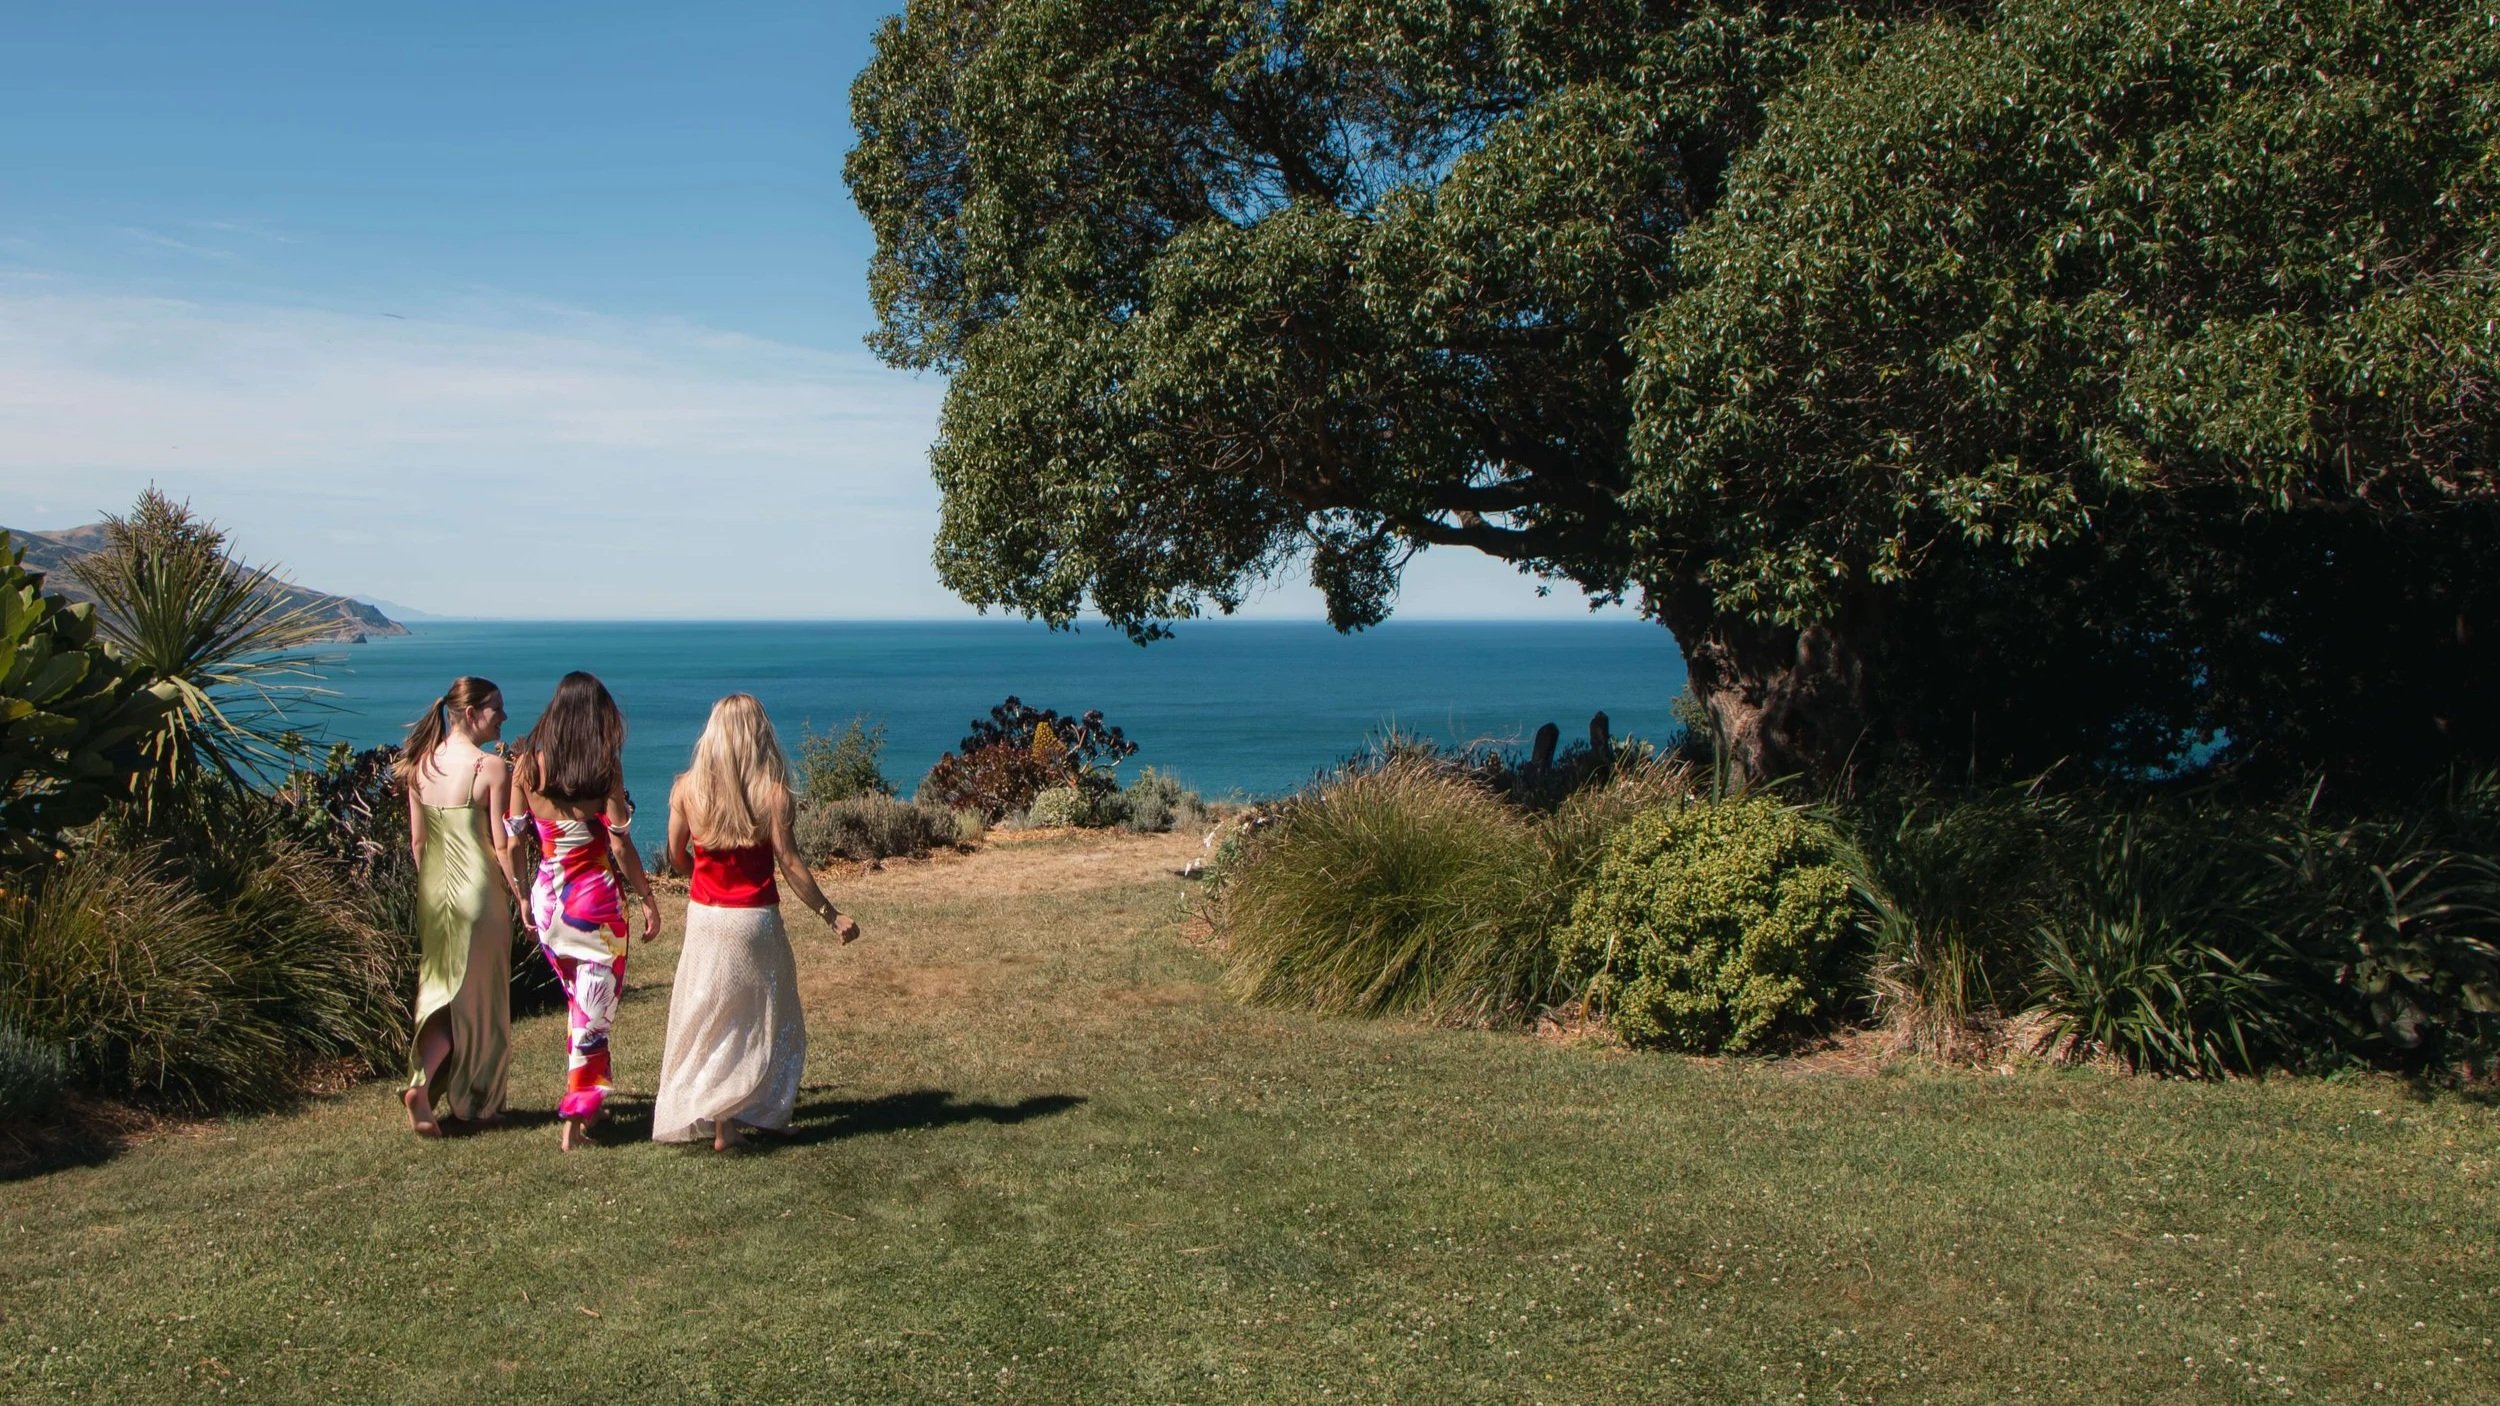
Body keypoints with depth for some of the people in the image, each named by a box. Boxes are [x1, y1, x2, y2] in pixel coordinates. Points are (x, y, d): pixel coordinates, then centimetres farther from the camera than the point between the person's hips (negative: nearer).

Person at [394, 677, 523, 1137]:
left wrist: (431, 890, 19)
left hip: (433, 892, 5)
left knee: (442, 989, 15)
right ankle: (477, 1103, 14)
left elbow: (417, 841, 8)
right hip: (478, 890, -5)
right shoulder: (490, 767, -14)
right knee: (479, 998, 7)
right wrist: (521, 897, -3)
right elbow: (501, 845, -12)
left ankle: (424, 1084, 1)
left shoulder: (421, 765, 4)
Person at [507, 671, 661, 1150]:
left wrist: (523, 898, 14)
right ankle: (577, 1112, 8)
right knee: (595, 1005, 6)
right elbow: (619, 843, -12)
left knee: (578, 1000, 21)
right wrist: (648, 900, -2)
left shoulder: (528, 762, 0)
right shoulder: (604, 764, -11)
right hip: (595, 896, -5)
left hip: (547, 893, 5)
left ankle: (585, 1098, 31)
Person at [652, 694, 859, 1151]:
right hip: (753, 920, -3)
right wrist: (831, 914, -4)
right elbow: (789, 863, -12)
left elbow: (676, 856, 6)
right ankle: (728, 1117, 4)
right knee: (758, 1020, 10)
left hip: (704, 918, 3)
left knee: (703, 1016, 15)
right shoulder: (772, 791, -13)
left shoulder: (686, 788, -4)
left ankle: (697, 1112, 20)